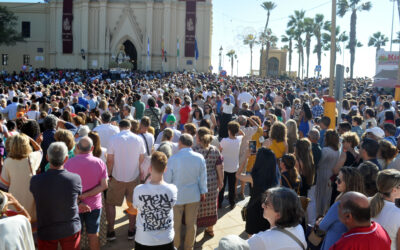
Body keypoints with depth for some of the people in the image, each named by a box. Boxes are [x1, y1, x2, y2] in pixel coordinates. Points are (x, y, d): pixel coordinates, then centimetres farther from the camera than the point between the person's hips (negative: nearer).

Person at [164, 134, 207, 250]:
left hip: (177, 196, -3)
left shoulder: (173, 159, -17)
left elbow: (167, 179, -9)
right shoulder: (200, 158, -8)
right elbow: (203, 177, 2)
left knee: (175, 224, 13)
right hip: (194, 196, 3)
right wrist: (203, 192, 16)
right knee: (191, 224, 16)